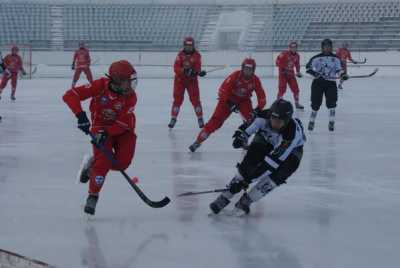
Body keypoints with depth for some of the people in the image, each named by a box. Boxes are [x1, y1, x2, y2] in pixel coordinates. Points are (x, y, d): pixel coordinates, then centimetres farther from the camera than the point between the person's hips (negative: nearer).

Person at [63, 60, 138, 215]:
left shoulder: (130, 96, -20)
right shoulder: (100, 86, -26)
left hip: (123, 129, 2)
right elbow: (70, 96, -28)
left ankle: (93, 164, 14)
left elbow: (124, 122, -23)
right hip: (100, 127, -2)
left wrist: (107, 133, -37)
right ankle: (92, 196, -1)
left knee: (122, 162, -15)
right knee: (103, 162, -19)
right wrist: (80, 115, -40)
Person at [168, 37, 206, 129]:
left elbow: (197, 68, -14)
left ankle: (200, 119, 4)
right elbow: (176, 68, -17)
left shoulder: (197, 55, -7)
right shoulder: (180, 55, -8)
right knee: (177, 99, 0)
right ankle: (173, 118, 8)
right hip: (180, 79, 0)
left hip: (192, 80, 0)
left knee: (195, 99, -5)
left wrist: (198, 72, -37)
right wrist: (184, 70, -34)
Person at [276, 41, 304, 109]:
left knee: (295, 88, 6)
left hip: (291, 74, 6)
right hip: (283, 73, -6)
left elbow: (297, 64, 20)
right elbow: (278, 61, -17)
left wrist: (298, 72, 10)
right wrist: (283, 68, -23)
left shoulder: (297, 56, 5)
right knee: (282, 88, -15)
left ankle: (297, 103, 20)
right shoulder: (284, 54, -17)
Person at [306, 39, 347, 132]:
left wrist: (343, 75, -11)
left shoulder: (335, 58, 5)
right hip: (318, 82, -1)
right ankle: (311, 121, 19)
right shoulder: (317, 58, -2)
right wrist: (314, 72, -19)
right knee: (316, 103, 2)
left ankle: (331, 123, -2)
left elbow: (339, 69, 8)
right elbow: (308, 67, -1)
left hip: (331, 83, 1)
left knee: (331, 102, -9)